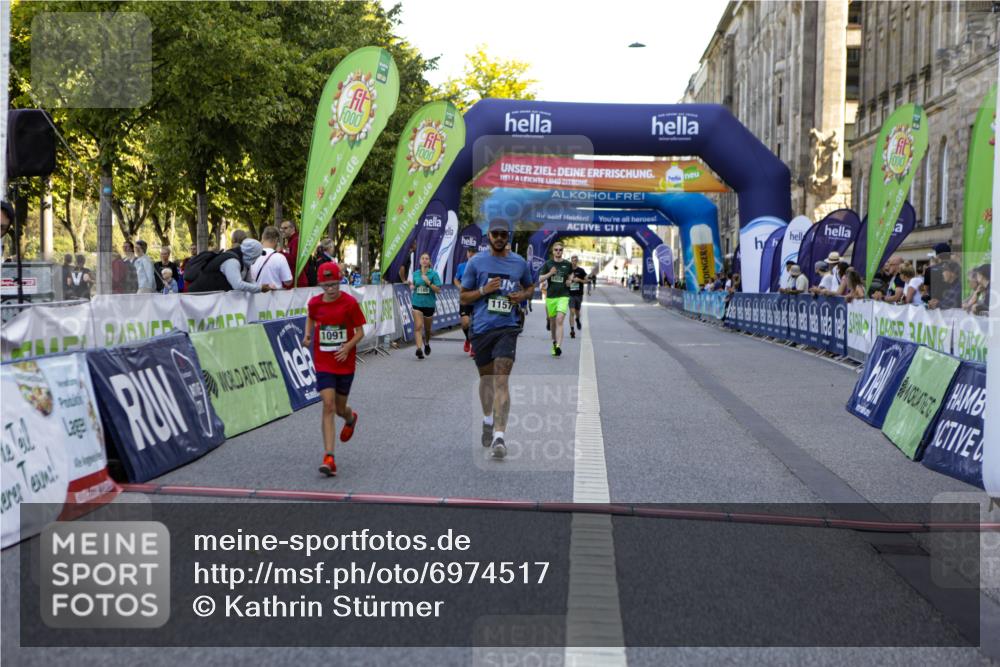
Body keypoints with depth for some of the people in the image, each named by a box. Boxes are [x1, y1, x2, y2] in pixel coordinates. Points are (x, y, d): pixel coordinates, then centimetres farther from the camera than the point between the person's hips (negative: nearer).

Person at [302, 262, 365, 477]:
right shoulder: (315, 303, -2)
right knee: (328, 406, -12)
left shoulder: (350, 303, -9)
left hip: (345, 363, -1)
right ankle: (329, 458, -14)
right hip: (323, 364, 1)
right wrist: (307, 335, 2)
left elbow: (360, 332, -4)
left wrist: (348, 346, -20)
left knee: (340, 408, 11)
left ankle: (351, 418, 52)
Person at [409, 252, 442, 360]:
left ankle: (427, 344, 42)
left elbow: (438, 289, -8)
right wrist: (411, 286, -2)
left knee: (427, 328, 14)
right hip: (417, 303, 1)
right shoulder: (415, 274, 6)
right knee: (418, 326, -15)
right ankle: (419, 349, -22)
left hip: (429, 304, -1)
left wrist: (428, 282, -20)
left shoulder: (433, 274, -3)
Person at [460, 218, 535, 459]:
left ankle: (499, 437, -19)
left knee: (501, 380, -14)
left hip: (507, 328, -1)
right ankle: (488, 421, 41)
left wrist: (522, 295, 0)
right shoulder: (476, 262, 2)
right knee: (486, 377, 15)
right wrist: (483, 290, -12)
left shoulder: (519, 262, 7)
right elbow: (463, 297, 6)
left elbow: (530, 287, 23)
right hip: (481, 328, 1)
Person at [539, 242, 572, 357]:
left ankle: (558, 346, -25)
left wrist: (570, 281, -1)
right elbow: (540, 278, 1)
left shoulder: (567, 264, 5)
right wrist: (550, 273, -16)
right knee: (552, 321, 11)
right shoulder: (548, 264, 4)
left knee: (559, 320, -17)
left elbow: (570, 276, 21)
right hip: (550, 296, 2)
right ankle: (554, 342, 33)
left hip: (563, 296, -2)